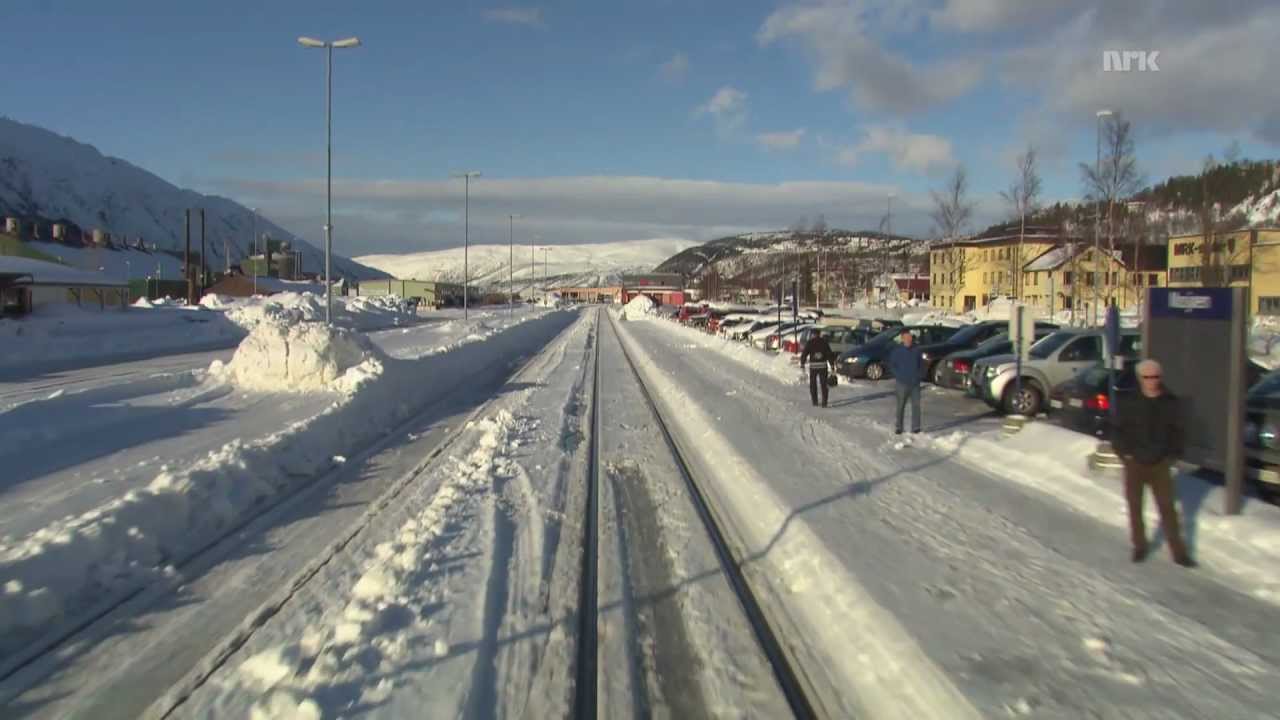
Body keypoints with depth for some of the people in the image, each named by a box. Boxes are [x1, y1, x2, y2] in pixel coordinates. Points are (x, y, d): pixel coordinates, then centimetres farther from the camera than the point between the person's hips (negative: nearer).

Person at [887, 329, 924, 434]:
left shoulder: (917, 350, 3)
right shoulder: (897, 351, -3)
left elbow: (921, 365, 13)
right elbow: (892, 366, 1)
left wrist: (920, 376, 0)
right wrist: (899, 376, -10)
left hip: (915, 383, 2)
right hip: (902, 383, -2)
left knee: (916, 404, -2)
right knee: (901, 405, 5)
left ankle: (915, 427, 5)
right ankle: (898, 427, 15)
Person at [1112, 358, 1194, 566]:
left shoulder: (1170, 403, -4)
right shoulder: (1128, 403, -8)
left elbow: (1176, 431, 5)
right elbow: (1118, 431, -1)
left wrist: (1172, 454, -1)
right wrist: (1124, 452, -8)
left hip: (1159, 464, 0)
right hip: (1134, 463, 0)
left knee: (1167, 508, 2)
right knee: (1135, 506, 11)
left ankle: (1179, 552, 11)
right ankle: (1139, 547, 27)